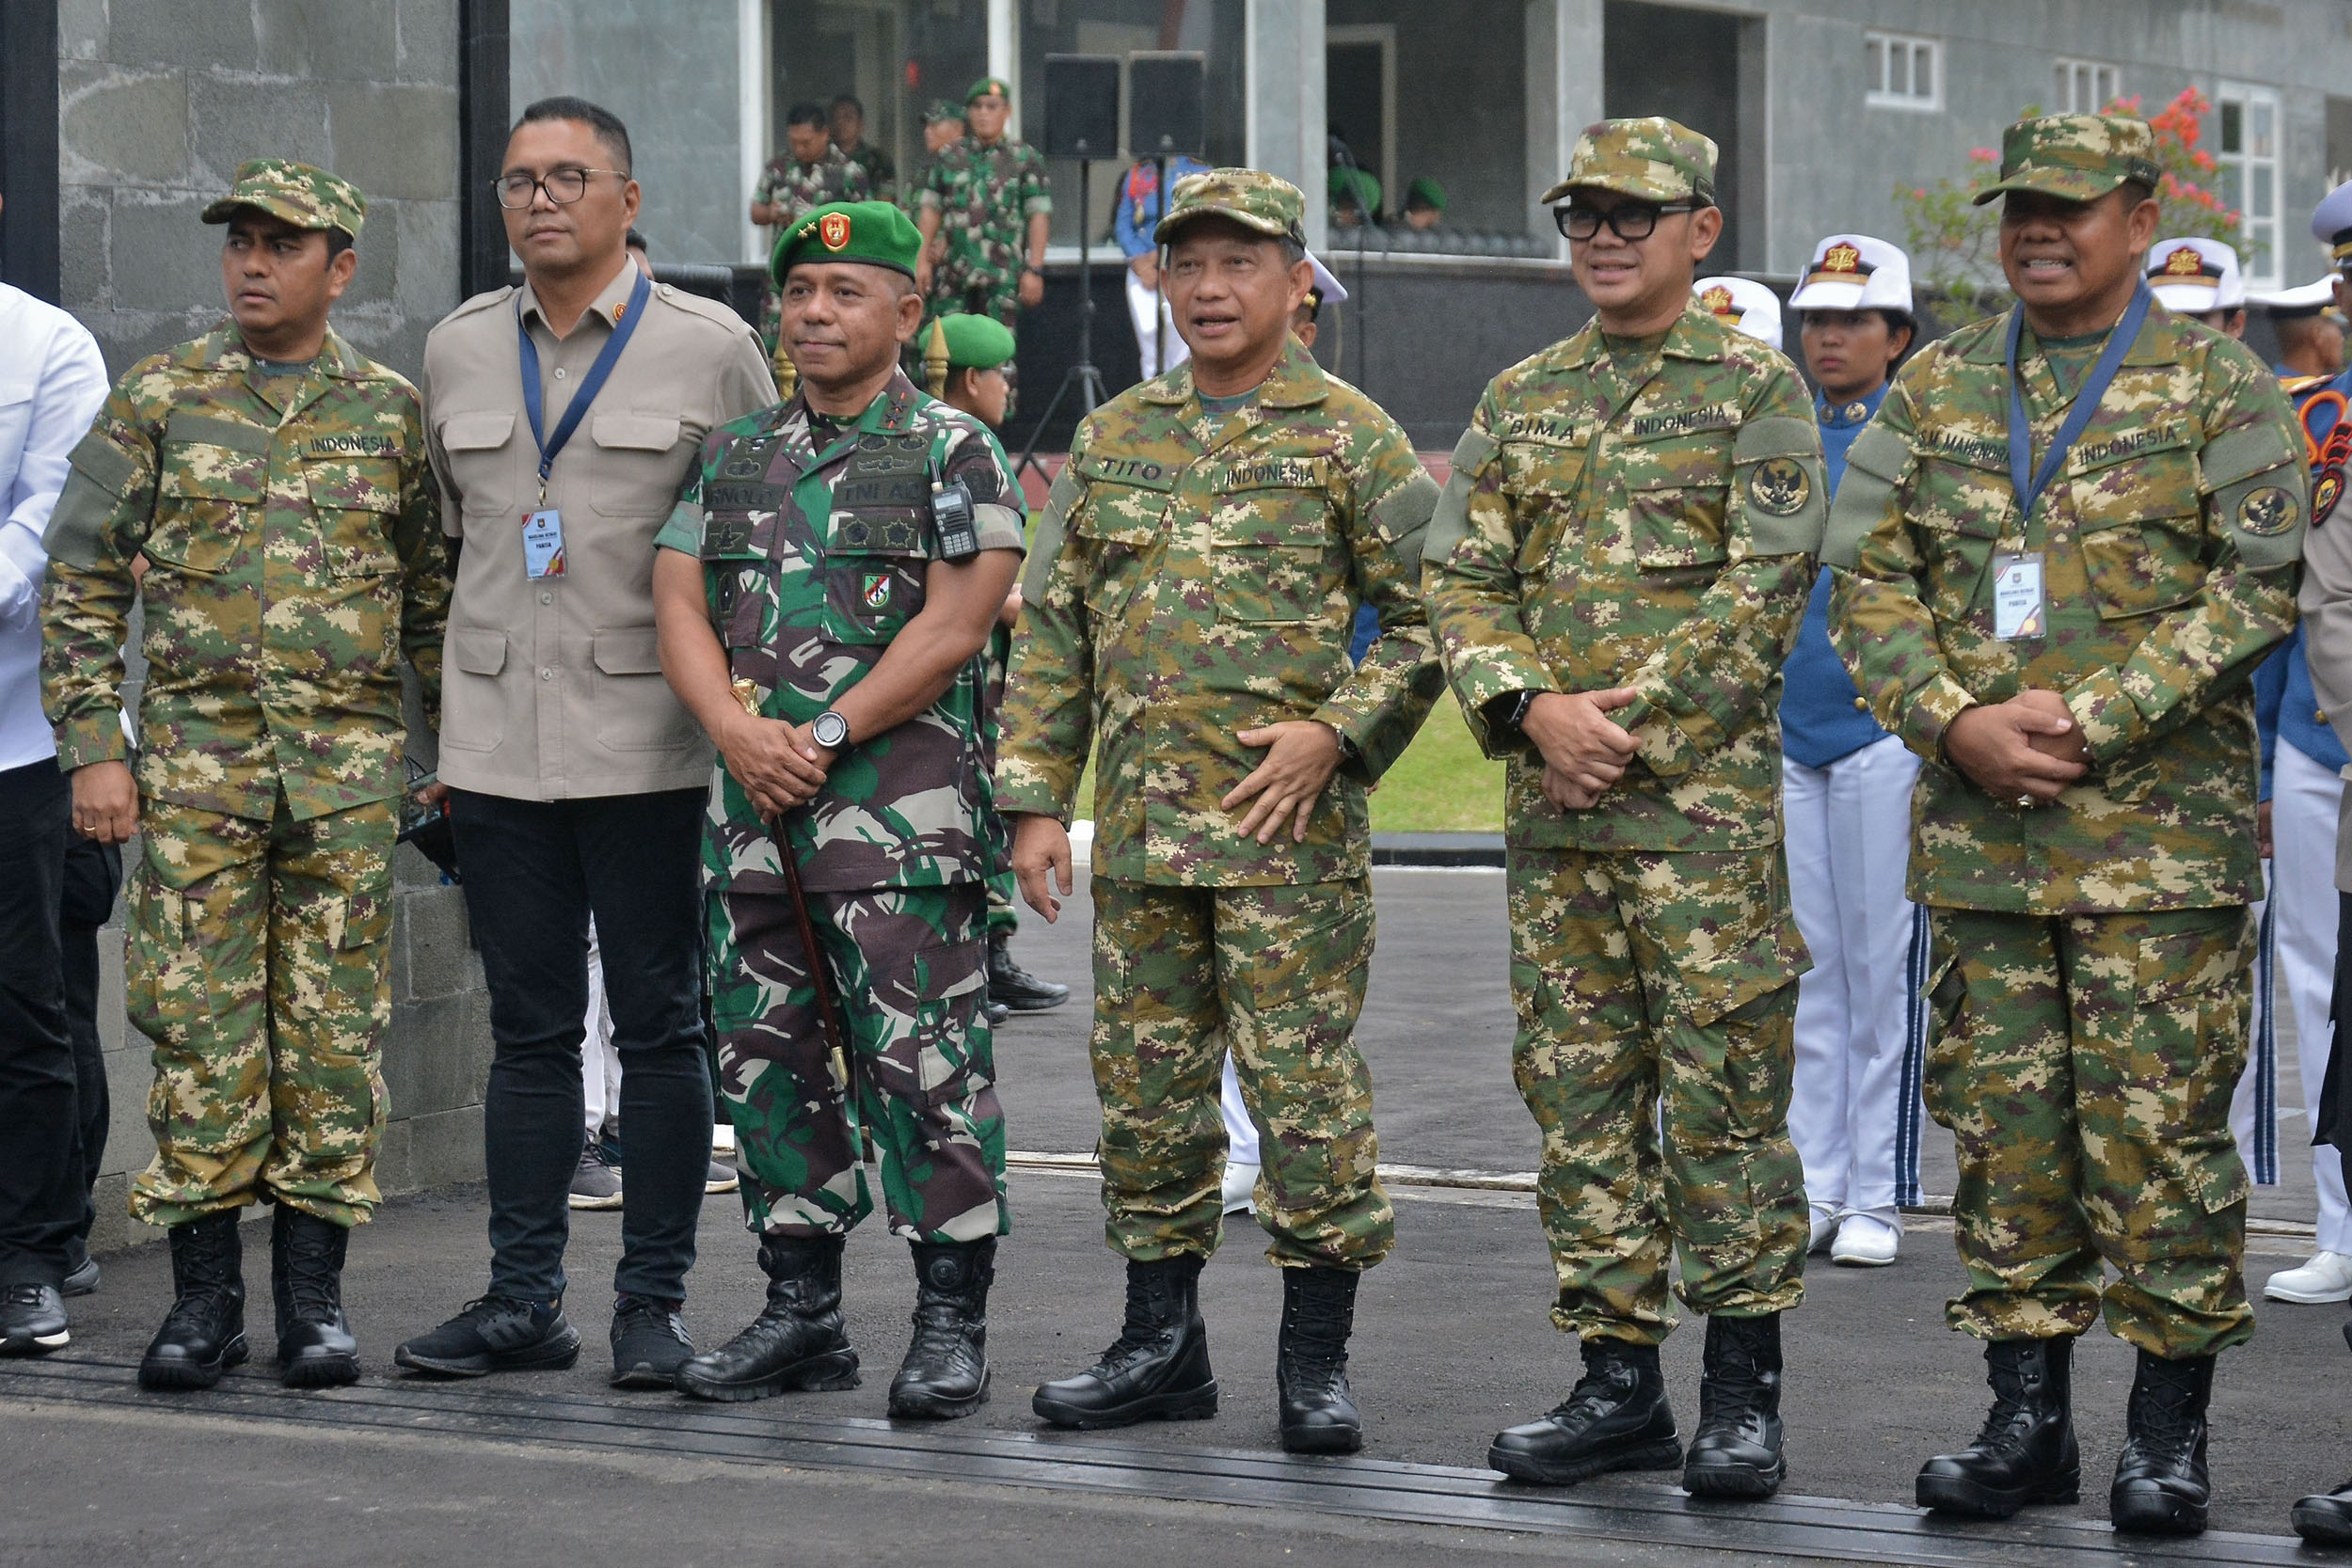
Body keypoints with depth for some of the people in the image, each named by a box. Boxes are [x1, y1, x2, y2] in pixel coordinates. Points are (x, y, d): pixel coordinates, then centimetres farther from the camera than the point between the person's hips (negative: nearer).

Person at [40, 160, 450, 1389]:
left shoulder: (392, 412, 7)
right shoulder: (157, 398, 4)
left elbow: (435, 595, 13)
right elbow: (82, 581, 4)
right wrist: (92, 745, -3)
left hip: (351, 761, 1)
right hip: (196, 757, 0)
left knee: (334, 1027, 2)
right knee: (198, 1022, -1)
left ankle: (313, 1294, 10)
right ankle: (204, 1295, 6)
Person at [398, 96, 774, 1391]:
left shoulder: (709, 348, -1)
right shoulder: (457, 350, 11)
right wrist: (437, 722, 15)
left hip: (648, 744, -4)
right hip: (496, 745, 4)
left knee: (658, 1028, 2)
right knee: (528, 1030, 8)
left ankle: (651, 1304, 9)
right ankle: (521, 1299, 14)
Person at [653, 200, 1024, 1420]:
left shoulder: (955, 453, -1)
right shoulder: (734, 458, 16)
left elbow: (951, 629, -10)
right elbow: (680, 609, 8)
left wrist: (823, 739, -13)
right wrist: (739, 729, -10)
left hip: (900, 808, -6)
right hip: (751, 812, 6)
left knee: (923, 1063, -7)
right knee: (768, 1057, 9)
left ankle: (952, 1321, -1)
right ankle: (801, 1314, 18)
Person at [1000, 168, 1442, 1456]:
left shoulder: (1349, 438, 1)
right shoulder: (1112, 439, 13)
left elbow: (1432, 614, -1)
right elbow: (1054, 631, 14)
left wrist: (1336, 730, -13)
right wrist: (1034, 797, 6)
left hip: (1288, 825, -5)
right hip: (1139, 824, 5)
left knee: (1303, 1083, -4)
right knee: (1145, 1080, 9)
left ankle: (1315, 1359, 5)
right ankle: (1159, 1342, 19)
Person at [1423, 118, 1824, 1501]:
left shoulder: (1756, 389, 0)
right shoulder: (1521, 399, 14)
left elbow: (1765, 586, -9)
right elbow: (1461, 580, 9)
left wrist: (1632, 716, -15)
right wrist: (1536, 707, -9)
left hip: (1707, 801, -5)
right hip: (1554, 807, 5)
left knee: (1725, 1092, -3)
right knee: (1581, 1092, 7)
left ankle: (1744, 1391, 4)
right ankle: (1619, 1380, 14)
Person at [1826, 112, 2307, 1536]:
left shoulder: (2219, 387, 1)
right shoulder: (1939, 388, 12)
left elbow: (2258, 584, -7)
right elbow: (1866, 572, 8)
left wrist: (2091, 718, -15)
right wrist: (1954, 720, -9)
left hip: (2160, 829, -4)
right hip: (1978, 832, 4)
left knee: (2158, 1126, -3)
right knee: (2004, 1124, 7)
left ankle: (2171, 1430, 7)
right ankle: (2029, 1419, 16)